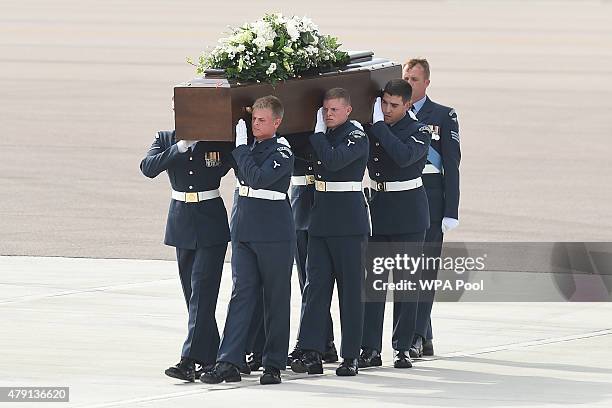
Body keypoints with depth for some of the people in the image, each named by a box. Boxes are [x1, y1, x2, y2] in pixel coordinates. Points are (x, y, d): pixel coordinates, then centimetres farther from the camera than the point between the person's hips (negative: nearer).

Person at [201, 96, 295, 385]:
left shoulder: (282, 152, -9)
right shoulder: (249, 148, 11)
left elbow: (258, 178, -23)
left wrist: (240, 146, -16)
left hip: (274, 233, -6)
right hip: (243, 229, 6)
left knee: (276, 298, 3)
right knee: (241, 294, -1)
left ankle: (274, 364, 9)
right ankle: (228, 363, -7)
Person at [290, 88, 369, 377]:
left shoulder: (356, 138, -8)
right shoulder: (323, 137, 14)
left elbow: (333, 161, -23)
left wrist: (319, 133, -12)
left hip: (348, 223, -7)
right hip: (320, 220, 7)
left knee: (350, 288, 0)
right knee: (315, 285, -1)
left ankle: (351, 356, 4)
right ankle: (311, 353, -4)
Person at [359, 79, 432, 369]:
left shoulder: (419, 132, -7)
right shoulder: (370, 129, 7)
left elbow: (404, 155, -26)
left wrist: (380, 125, -20)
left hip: (408, 213, -4)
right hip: (376, 211, 4)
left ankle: (402, 348, 7)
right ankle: (370, 349, 2)